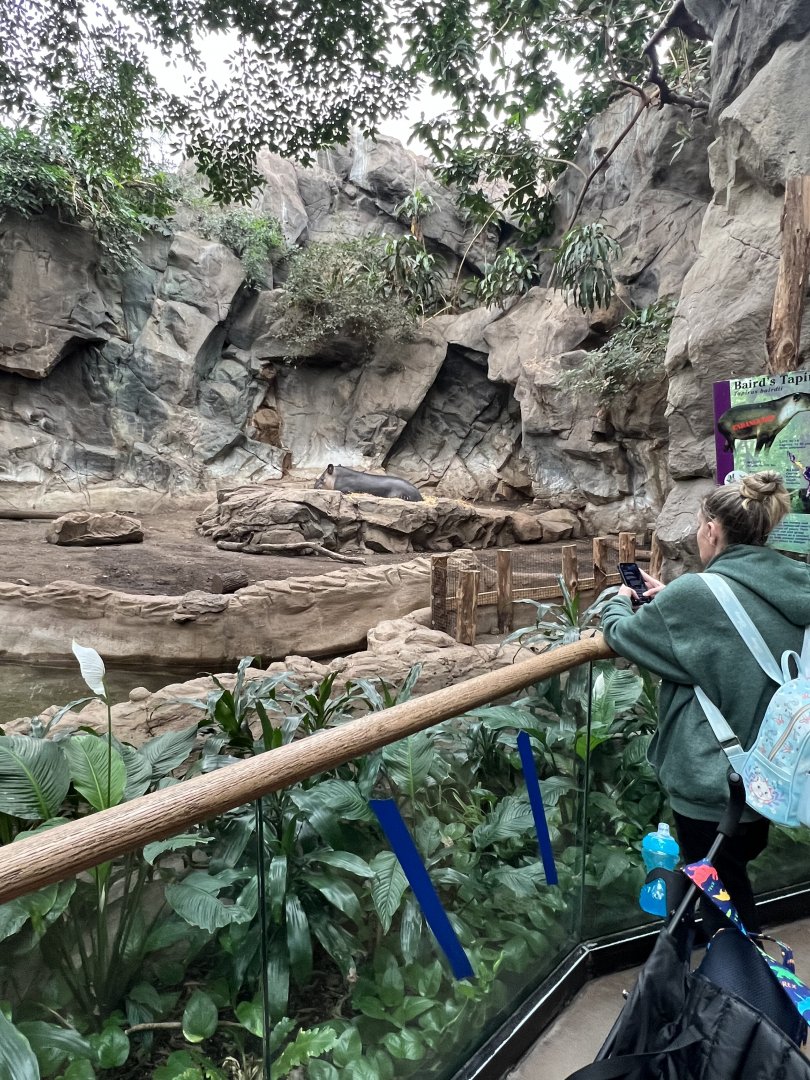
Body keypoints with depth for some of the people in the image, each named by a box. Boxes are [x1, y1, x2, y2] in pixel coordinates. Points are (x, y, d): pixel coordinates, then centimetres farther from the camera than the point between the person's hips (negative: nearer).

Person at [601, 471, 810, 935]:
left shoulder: (697, 593, -25)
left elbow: (622, 634, -8)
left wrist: (619, 602, 12)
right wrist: (669, 597, 13)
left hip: (712, 781, -7)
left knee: (722, 903, 15)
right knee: (738, 888, 30)